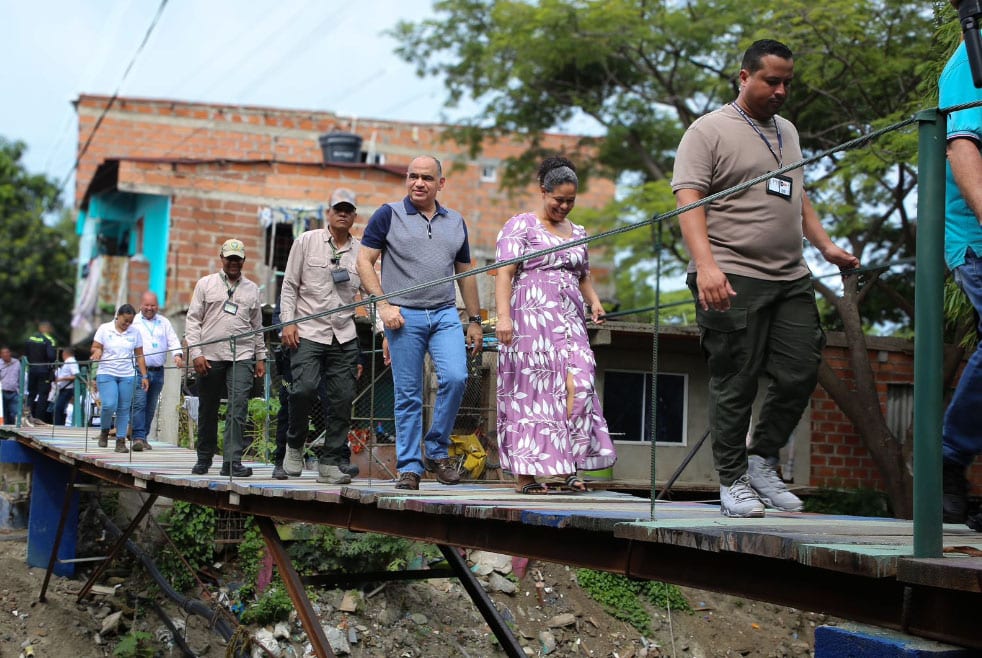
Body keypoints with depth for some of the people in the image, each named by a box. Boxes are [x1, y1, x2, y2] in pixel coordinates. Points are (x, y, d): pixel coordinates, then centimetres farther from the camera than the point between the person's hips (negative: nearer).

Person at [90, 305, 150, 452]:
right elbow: (94, 348, 4)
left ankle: (121, 441, 5)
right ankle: (104, 431, 11)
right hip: (107, 373, -2)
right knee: (109, 405, -16)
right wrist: (97, 351, -20)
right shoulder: (104, 329, 3)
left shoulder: (135, 332, 7)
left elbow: (139, 356, 9)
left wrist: (144, 376, 4)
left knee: (124, 409, 0)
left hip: (127, 375, 2)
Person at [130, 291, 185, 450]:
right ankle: (138, 437, -16)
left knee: (151, 407, 7)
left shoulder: (164, 322, 16)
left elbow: (173, 340, 8)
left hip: (158, 371, 4)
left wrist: (177, 355, -11)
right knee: (139, 404, -14)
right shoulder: (133, 322, 7)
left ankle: (143, 437, 15)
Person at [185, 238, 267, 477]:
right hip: (209, 356, -1)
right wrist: (195, 353, -6)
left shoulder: (252, 289, 15)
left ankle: (232, 461, -14)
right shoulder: (205, 284, 9)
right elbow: (193, 320, 4)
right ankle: (204, 458, 22)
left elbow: (257, 326, 19)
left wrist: (261, 358, 13)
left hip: (241, 358, 1)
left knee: (238, 408, -12)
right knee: (207, 410, 7)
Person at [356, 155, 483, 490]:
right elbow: (364, 261, 0)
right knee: (408, 395, -1)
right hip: (404, 315, -2)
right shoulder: (388, 215, 3)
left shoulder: (455, 222, 14)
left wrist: (474, 320, 16)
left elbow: (465, 273, 19)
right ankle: (409, 467, 9)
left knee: (455, 378, -16)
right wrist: (384, 305, -9)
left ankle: (437, 452, 2)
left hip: (445, 314, 3)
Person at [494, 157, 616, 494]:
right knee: (531, 389, -7)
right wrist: (503, 315, -18)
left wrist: (594, 300, 9)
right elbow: (504, 273, -6)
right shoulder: (521, 225, 3)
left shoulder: (578, 232, 21)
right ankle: (525, 472, -3)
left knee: (577, 385, -10)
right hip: (531, 316, -5)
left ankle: (568, 465, -7)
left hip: (569, 320, 5)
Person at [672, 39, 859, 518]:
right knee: (735, 384, -3)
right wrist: (705, 265, -24)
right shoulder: (709, 131, -3)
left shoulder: (787, 131, 21)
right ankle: (733, 481, 8)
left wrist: (826, 246, 16)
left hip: (791, 278, 7)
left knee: (801, 372, 2)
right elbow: (688, 200, -12)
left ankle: (761, 460, 19)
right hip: (731, 280, -7)